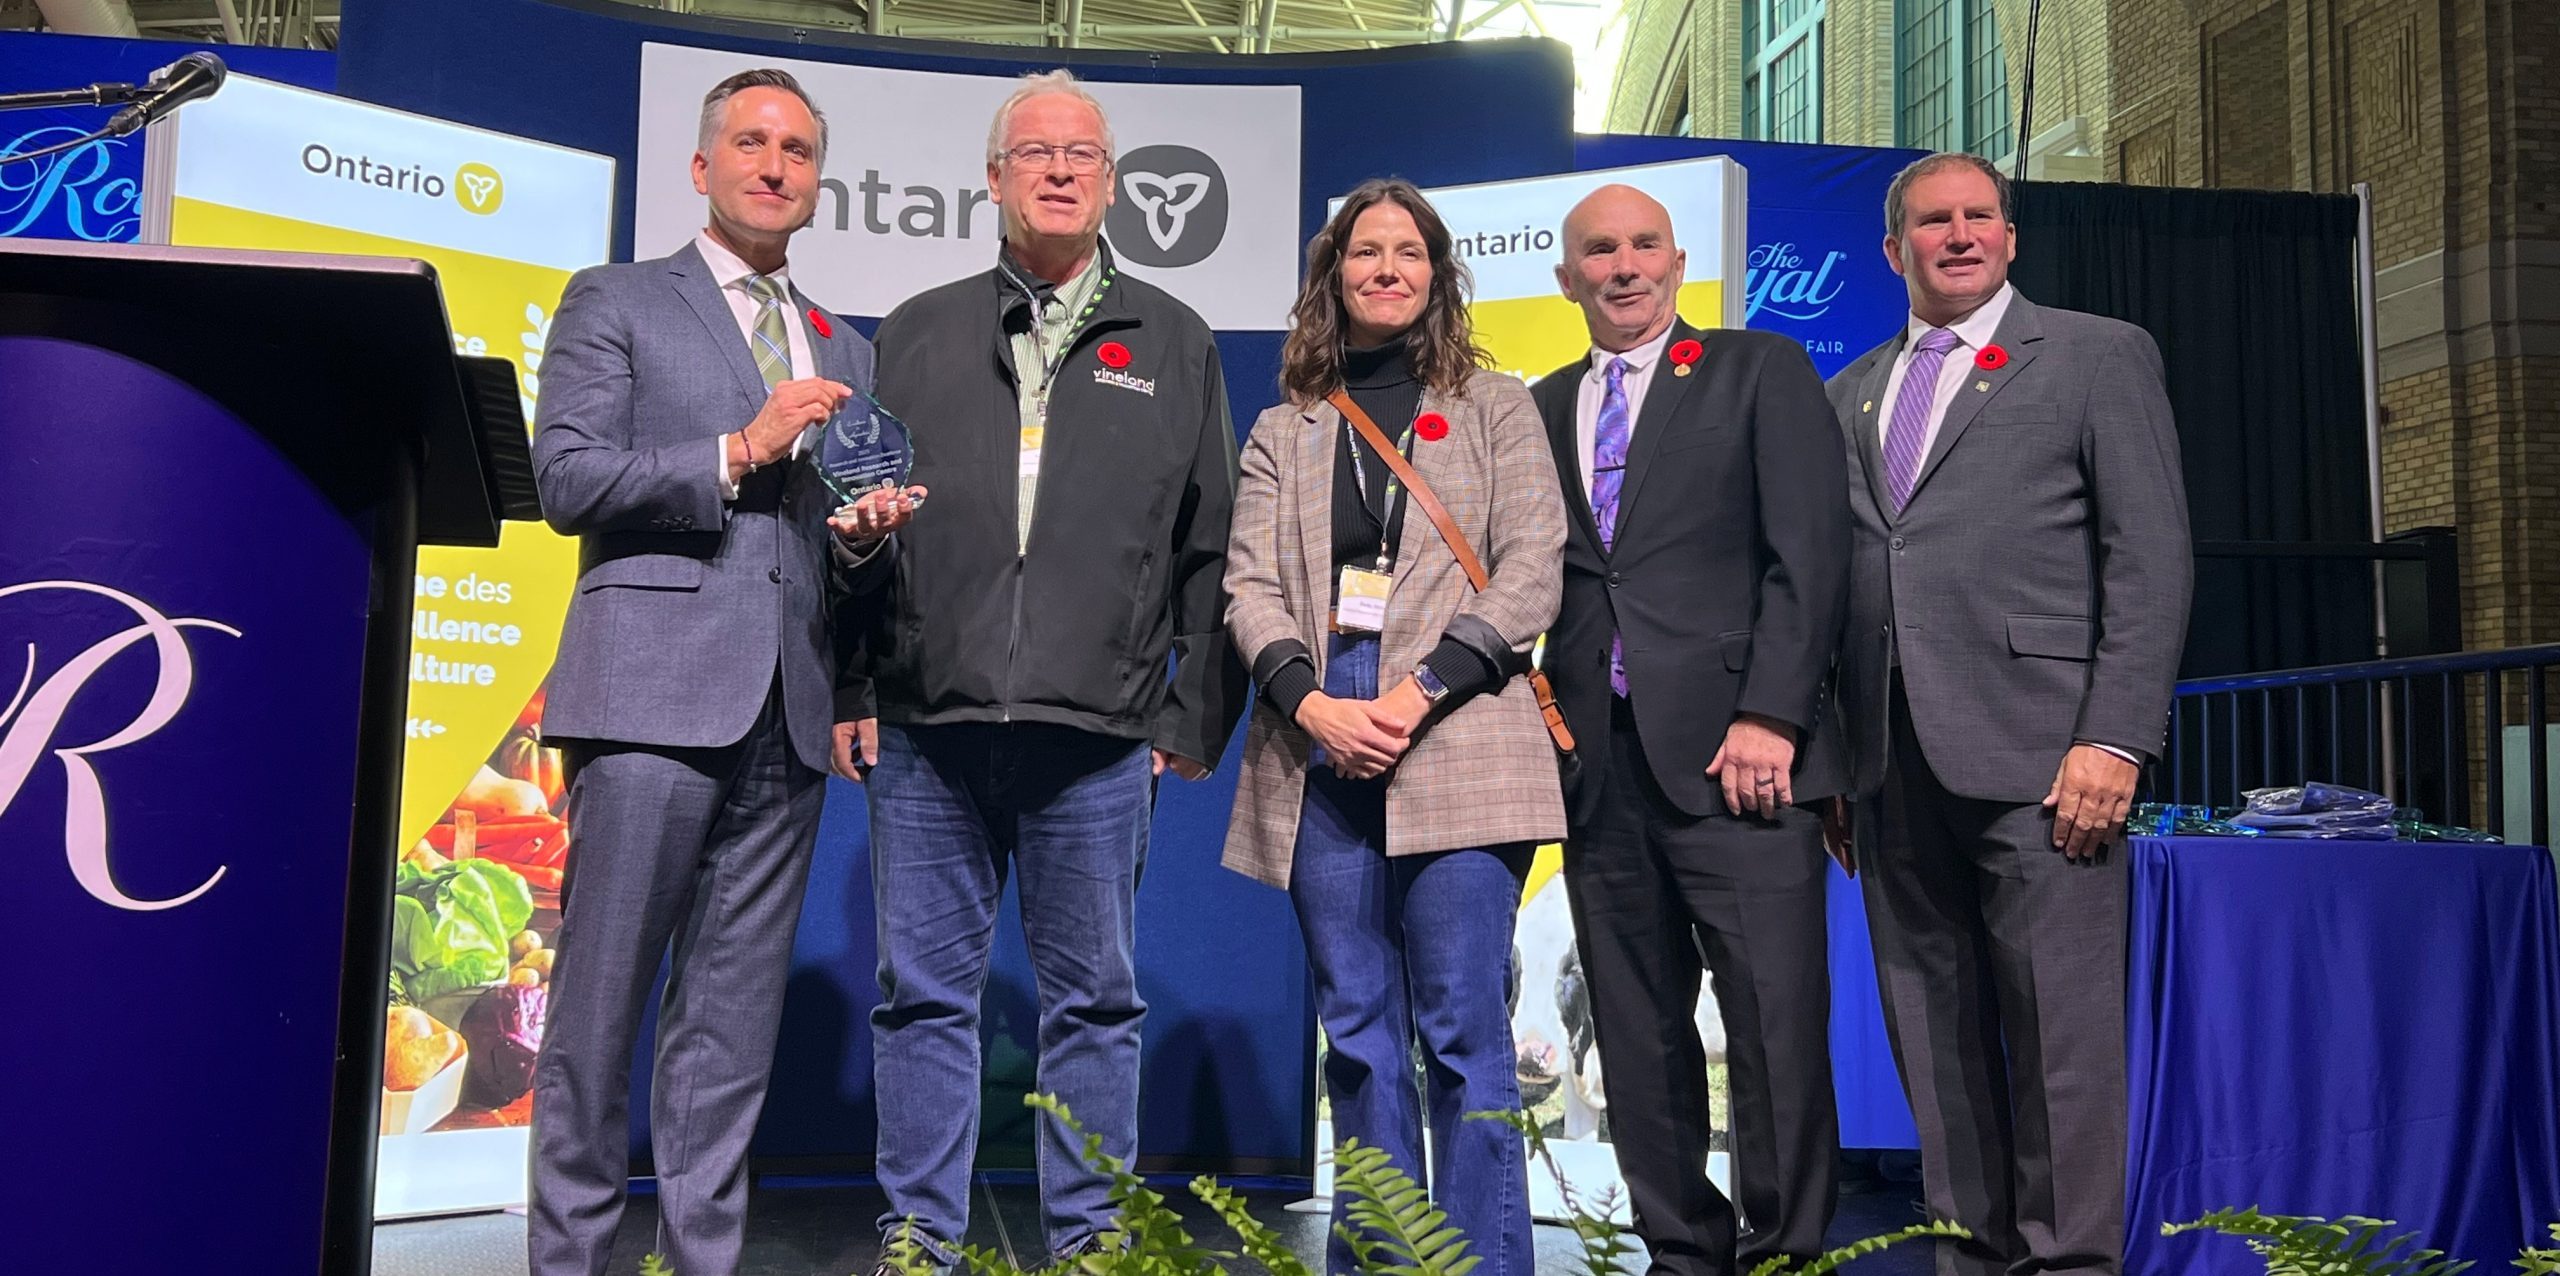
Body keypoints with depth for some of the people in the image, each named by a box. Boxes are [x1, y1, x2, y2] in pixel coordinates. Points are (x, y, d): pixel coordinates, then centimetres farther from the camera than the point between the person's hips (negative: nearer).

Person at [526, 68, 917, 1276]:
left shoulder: (844, 350, 22)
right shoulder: (614, 302, 9)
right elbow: (565, 477, -3)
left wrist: (867, 533, 1)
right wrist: (737, 454, -10)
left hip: (788, 711, 4)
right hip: (655, 688, -4)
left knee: (734, 1017, 6)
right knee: (601, 994, -2)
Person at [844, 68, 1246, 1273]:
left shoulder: (1173, 343, 11)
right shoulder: (916, 336, 14)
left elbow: (1209, 547, 8)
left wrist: (1194, 713, 2)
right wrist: (849, 688, 4)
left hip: (1097, 732, -1)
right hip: (927, 723, 1)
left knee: (1094, 999, 6)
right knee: (924, 993, 6)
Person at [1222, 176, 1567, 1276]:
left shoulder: (1493, 407, 11)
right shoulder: (1283, 431, 17)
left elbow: (1531, 572, 1)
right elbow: (1251, 584, 7)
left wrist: (1418, 695, -11)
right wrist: (1312, 705, -11)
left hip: (1458, 741, -2)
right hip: (1319, 745, 3)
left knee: (1461, 1027, -4)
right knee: (1357, 1029, 7)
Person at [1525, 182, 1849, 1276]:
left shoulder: (1762, 370, 7)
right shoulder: (1540, 408, 19)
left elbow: (1809, 553, -2)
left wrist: (1769, 716, -12)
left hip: (1732, 748, -4)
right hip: (1598, 761, 4)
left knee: (1776, 1022, -6)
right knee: (1637, 1037, 8)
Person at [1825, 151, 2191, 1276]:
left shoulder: (2099, 357, 6)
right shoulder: (1850, 395, 20)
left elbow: (2152, 560, -2)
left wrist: (2115, 740, -12)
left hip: (2036, 754, -4)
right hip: (1894, 765, 5)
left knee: (2061, 1034, -4)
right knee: (1935, 1038, 9)